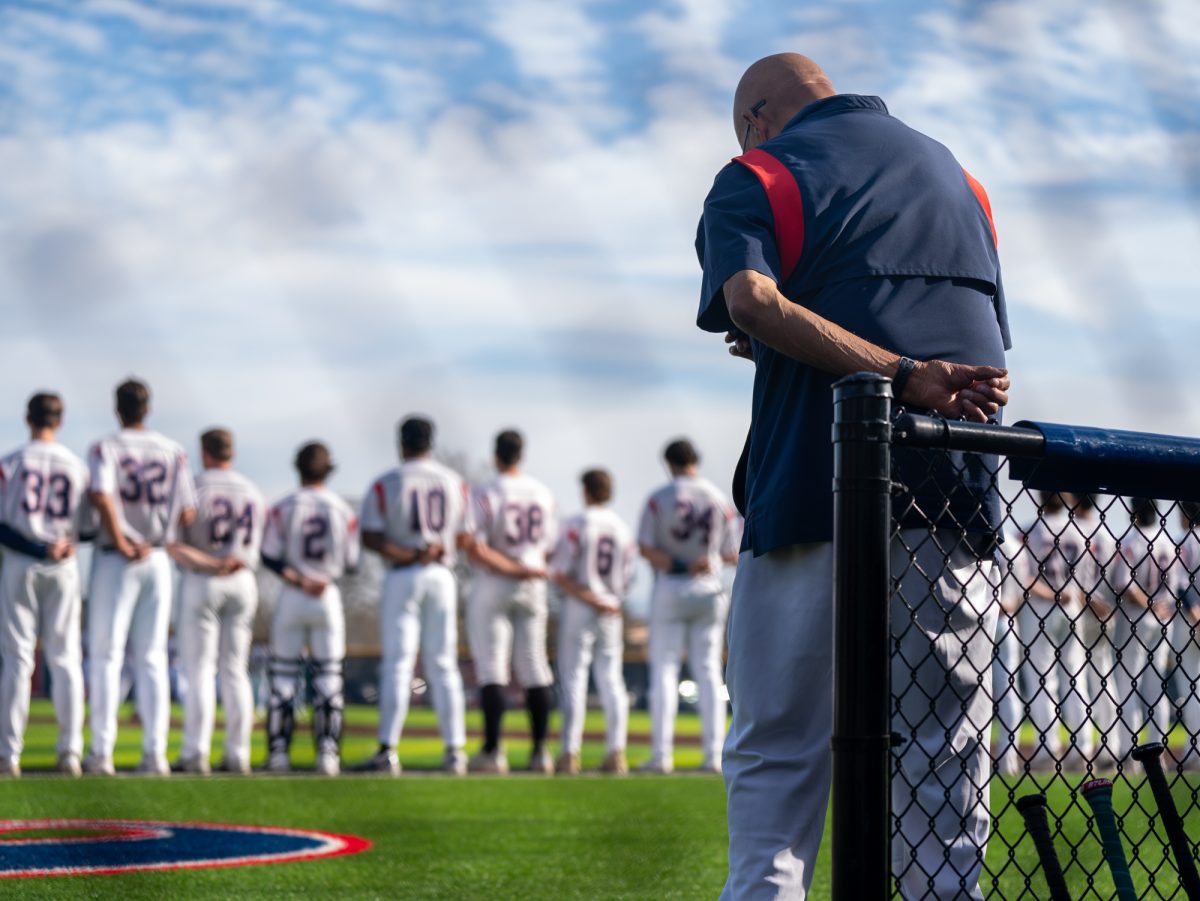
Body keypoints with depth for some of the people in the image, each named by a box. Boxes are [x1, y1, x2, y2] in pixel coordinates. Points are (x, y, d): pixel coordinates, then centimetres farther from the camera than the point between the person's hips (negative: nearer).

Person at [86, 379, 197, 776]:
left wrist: (121, 544, -16)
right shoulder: (173, 452, 6)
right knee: (152, 657, 7)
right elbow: (188, 513, 2)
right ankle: (155, 752, 1)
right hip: (158, 560, 3)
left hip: (115, 560, -3)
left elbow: (102, 496, -21)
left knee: (106, 654, 2)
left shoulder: (105, 449, -5)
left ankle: (102, 751, -3)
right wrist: (157, 542, 11)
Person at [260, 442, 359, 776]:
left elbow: (270, 557, -11)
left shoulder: (283, 509, -7)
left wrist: (297, 580, -10)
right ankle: (327, 754, -2)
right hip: (329, 598, 1)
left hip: (290, 597, -1)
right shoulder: (343, 511, -3)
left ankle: (278, 753, 2)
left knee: (283, 677, 5)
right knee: (328, 679, 4)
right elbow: (351, 562, 2)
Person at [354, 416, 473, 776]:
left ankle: (388, 751, -9)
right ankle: (454, 751, 2)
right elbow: (465, 539, 7)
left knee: (397, 664, -3)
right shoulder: (455, 482, 7)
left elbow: (370, 538, -11)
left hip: (401, 576, -3)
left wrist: (409, 554, -12)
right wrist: (435, 548, 8)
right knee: (443, 665, 6)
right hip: (442, 576, 3)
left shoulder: (385, 484, -3)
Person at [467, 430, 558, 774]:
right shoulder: (543, 494, 6)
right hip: (533, 590, 4)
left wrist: (511, 568, -14)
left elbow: (476, 549, -18)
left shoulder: (486, 494, -10)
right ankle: (540, 752, 3)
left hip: (492, 587, -4)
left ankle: (492, 751, -9)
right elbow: (549, 548, 10)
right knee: (534, 667, 6)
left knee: (491, 668, -3)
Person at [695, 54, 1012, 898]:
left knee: (777, 759, 4)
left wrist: (904, 375, -22)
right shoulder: (958, 175, 23)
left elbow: (752, 300, -15)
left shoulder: (760, 173, 6)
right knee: (944, 773, 7)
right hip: (959, 507, 4)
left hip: (816, 497, -4)